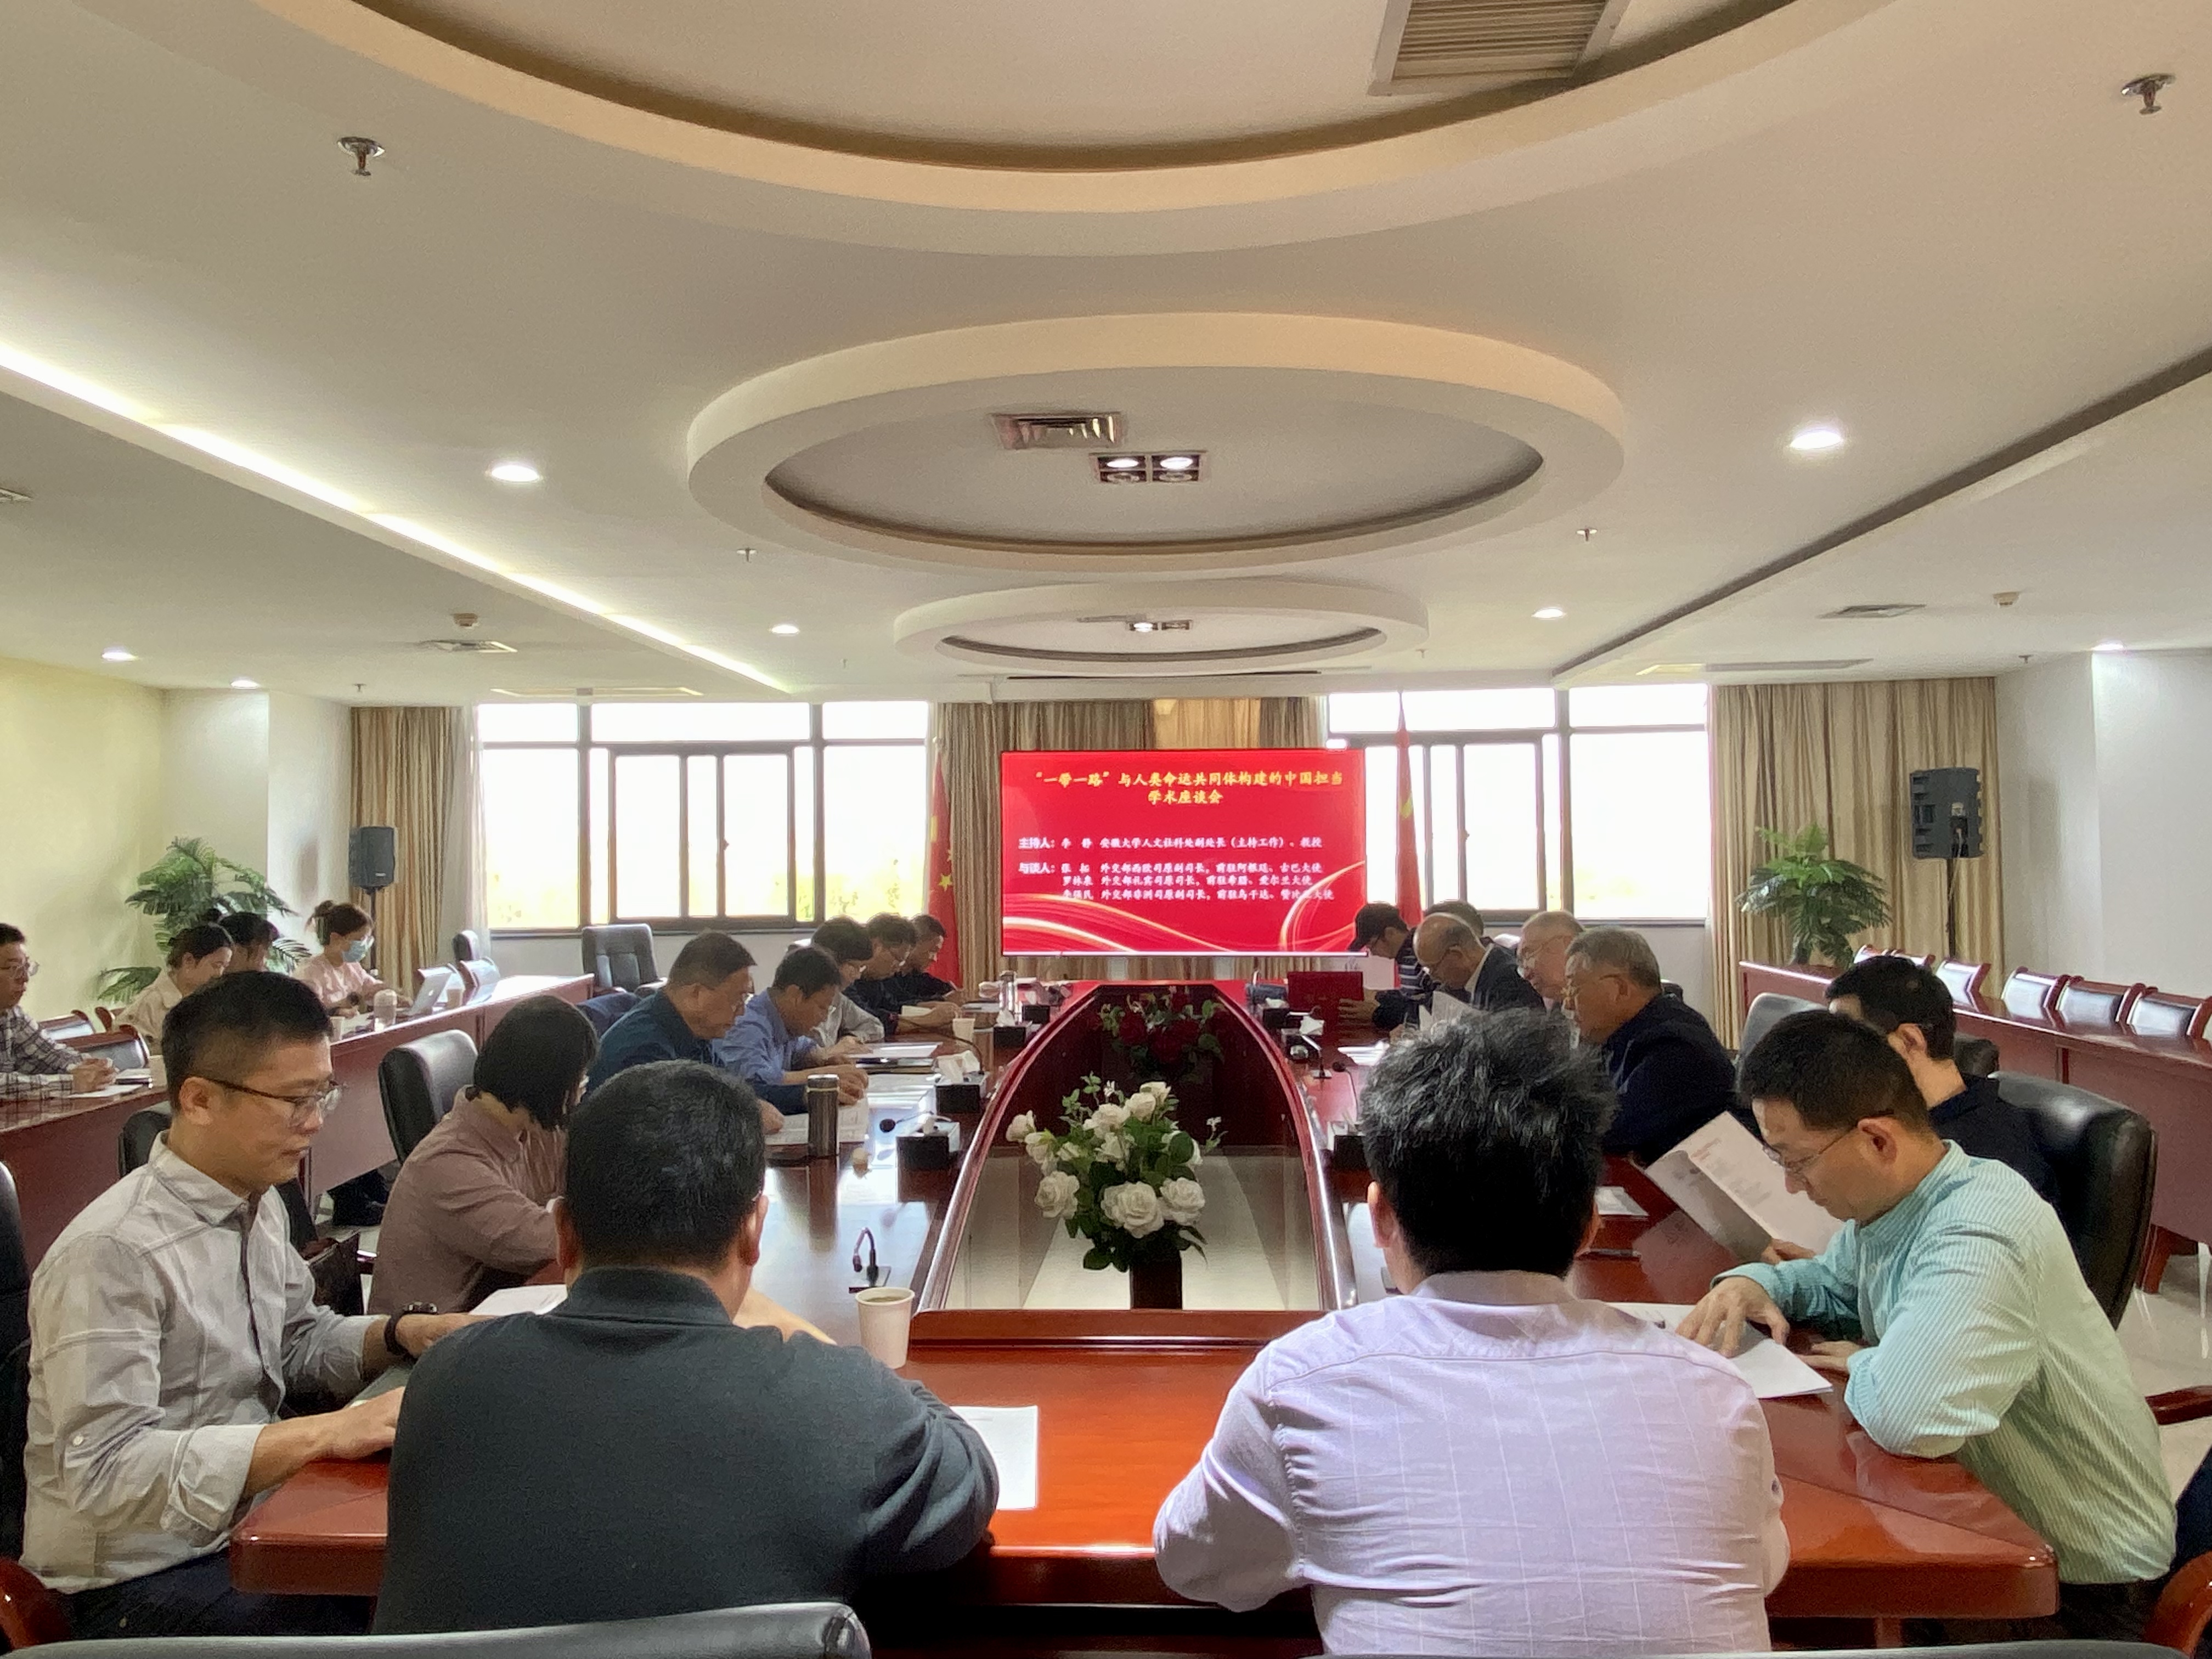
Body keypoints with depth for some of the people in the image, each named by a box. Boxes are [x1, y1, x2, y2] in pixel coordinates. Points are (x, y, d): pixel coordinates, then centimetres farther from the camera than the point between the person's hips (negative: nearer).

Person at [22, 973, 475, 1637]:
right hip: (138, 1580, -8)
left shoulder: (258, 1204, 4)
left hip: (246, 1520, 8)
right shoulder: (112, 1254, -22)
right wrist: (327, 1433, -31)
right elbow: (103, 1469, -27)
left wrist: (401, 1335, -1)